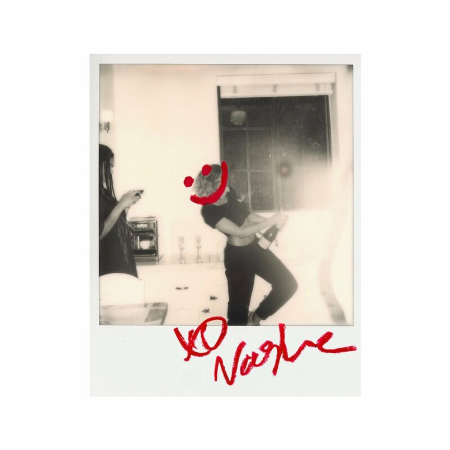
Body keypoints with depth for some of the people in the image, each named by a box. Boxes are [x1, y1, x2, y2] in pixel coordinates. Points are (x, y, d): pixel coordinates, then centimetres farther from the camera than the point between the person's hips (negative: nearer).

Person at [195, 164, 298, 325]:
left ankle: (255, 318, 24)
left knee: (288, 284, 9)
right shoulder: (209, 211, -23)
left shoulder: (229, 193, -3)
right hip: (237, 256, -7)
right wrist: (270, 221, -26)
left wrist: (270, 220, -6)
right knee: (239, 306, 5)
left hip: (254, 247, 7)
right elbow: (240, 232, -25)